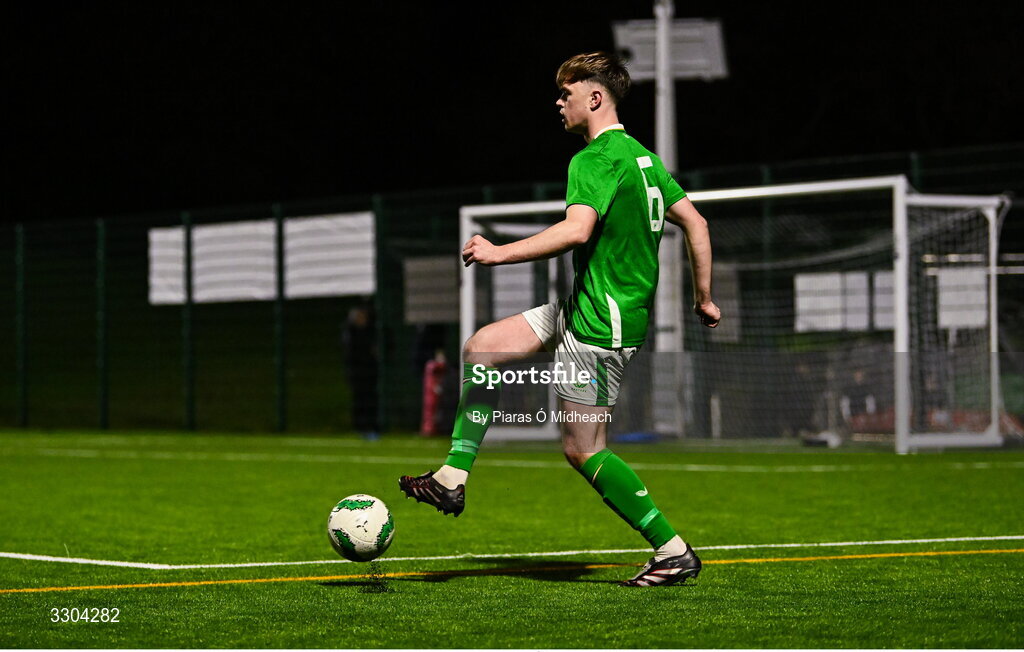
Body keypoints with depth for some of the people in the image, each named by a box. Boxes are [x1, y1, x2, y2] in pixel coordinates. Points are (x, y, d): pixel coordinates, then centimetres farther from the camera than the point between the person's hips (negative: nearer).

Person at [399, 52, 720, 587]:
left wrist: (499, 254, -27)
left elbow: (577, 229, -32)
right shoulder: (641, 156, 13)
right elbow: (694, 222, 15)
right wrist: (703, 297, 20)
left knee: (582, 448, -4)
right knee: (481, 348, 9)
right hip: (581, 309, 10)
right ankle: (452, 478, 9)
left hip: (602, 323, -10)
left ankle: (673, 552, 1)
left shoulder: (594, 160, -16)